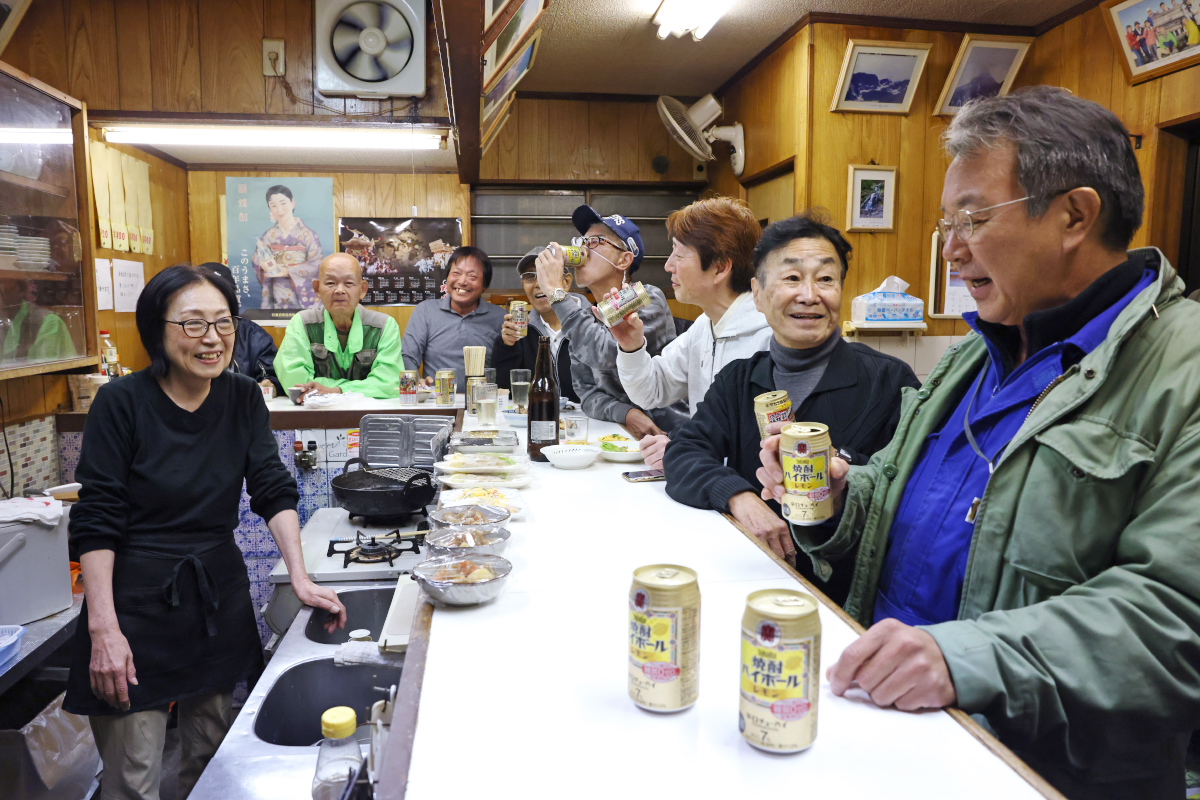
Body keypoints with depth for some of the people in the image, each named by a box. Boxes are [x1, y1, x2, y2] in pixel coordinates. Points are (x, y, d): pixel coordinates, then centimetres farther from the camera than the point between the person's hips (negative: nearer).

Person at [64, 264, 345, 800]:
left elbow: (274, 491, -2)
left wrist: (301, 579, -11)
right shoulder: (122, 402, -13)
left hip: (220, 596, 4)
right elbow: (96, 522, -12)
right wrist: (102, 628, -15)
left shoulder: (243, 399, -1)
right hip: (137, 601, -4)